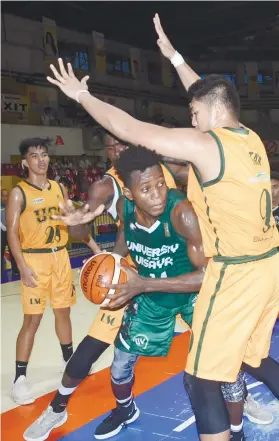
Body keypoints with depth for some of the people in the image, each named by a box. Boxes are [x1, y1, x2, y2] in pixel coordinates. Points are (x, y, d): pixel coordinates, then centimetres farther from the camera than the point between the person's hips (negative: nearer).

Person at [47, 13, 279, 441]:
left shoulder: (203, 144, -15)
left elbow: (126, 127, -10)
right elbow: (212, 97, 25)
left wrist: (81, 94, 4)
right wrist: (174, 56, 32)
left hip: (236, 273, -9)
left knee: (202, 378, 2)